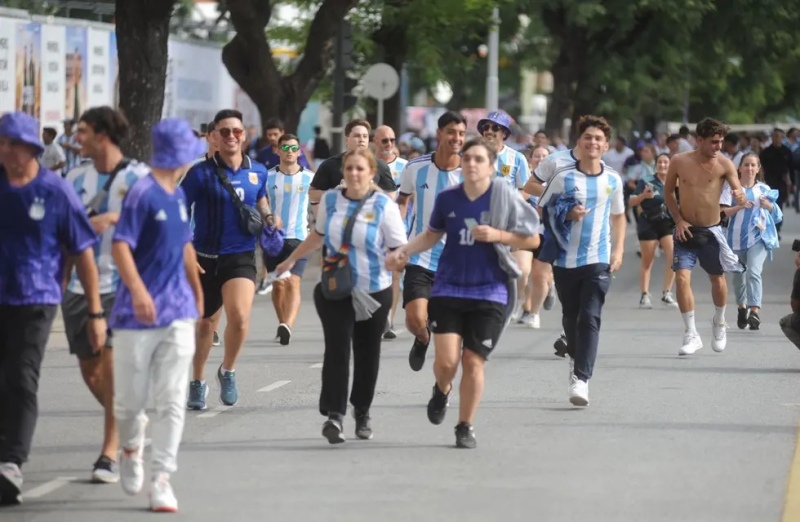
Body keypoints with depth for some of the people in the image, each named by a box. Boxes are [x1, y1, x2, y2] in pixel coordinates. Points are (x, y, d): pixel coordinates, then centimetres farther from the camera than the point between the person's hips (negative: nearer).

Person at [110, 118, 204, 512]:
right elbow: (120, 245, -19)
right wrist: (137, 288, -32)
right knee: (130, 398, 6)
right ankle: (132, 446, 35)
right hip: (139, 313, -6)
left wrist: (197, 290, 31)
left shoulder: (179, 196, 12)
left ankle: (162, 479, -3)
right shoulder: (142, 194, -11)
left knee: (172, 401, -4)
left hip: (178, 313, 6)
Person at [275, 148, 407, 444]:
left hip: (374, 293, -1)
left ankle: (362, 413, 27)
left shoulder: (384, 206, -7)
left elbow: (399, 250, -8)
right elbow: (318, 235, 22)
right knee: (337, 348, -13)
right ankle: (334, 415, -18)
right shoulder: (330, 200, 5)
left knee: (367, 354, 9)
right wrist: (291, 260, 29)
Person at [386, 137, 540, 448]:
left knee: (473, 361, -2)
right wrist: (405, 251, 3)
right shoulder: (448, 198, 2)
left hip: (490, 292, -2)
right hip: (449, 289, 2)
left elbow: (533, 239, -2)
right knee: (446, 360, -10)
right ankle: (442, 390, 27)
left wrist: (497, 235, -16)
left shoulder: (505, 197, -6)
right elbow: (433, 234, 18)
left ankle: (465, 427, 17)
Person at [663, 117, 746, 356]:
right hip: (686, 230, 0)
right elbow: (668, 192, 6)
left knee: (717, 278, 13)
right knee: (682, 278, -14)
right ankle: (691, 335, -4)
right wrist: (678, 220, -6)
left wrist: (740, 197, -40)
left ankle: (719, 323, 41)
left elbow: (740, 194, -15)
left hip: (711, 231, 0)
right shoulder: (679, 161, -7)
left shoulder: (724, 164, -9)